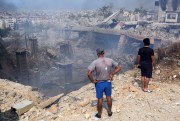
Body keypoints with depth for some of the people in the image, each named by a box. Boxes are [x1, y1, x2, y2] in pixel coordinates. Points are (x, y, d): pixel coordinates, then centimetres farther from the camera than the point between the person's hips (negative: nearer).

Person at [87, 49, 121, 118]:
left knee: (100, 99, 13)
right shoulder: (110, 60, -8)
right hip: (108, 82, 3)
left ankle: (99, 114, 31)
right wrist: (112, 74, 3)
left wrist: (92, 81, -12)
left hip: (99, 83, -3)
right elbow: (118, 68, 0)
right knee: (109, 97, 20)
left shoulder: (95, 62, -19)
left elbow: (89, 74, -27)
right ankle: (109, 112, 38)